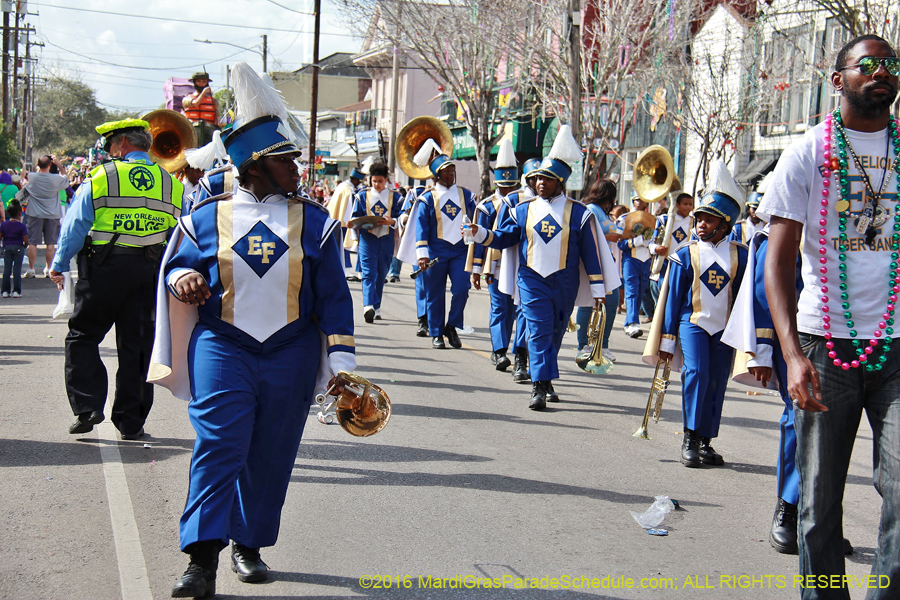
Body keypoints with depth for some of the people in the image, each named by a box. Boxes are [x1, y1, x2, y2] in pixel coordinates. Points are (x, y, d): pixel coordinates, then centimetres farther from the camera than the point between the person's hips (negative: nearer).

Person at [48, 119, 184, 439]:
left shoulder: (102, 176, -4)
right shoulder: (171, 184, 7)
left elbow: (75, 226, -1)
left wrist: (59, 265, 10)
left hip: (104, 268, -3)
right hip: (148, 272, 3)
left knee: (82, 336, 11)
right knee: (137, 344, 8)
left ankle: (87, 407, 1)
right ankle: (131, 422, 12)